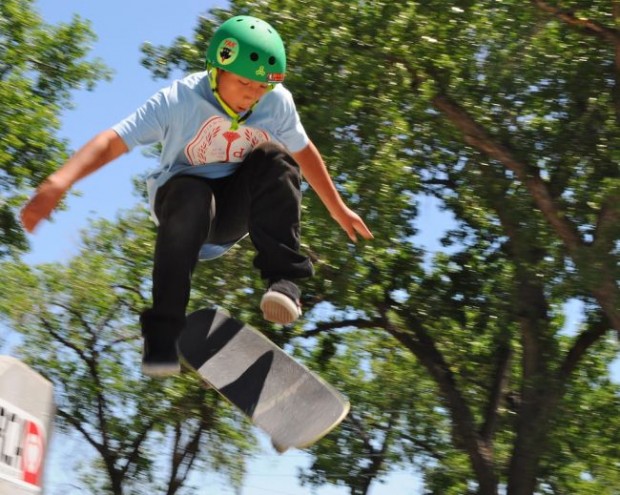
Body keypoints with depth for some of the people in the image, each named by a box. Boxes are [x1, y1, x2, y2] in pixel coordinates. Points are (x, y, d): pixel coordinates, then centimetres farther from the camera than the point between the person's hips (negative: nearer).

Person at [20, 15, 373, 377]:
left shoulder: (278, 103, -10)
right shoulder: (179, 101, -21)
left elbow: (304, 153, 8)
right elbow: (112, 142, -30)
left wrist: (338, 209, 17)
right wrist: (58, 182, -46)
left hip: (237, 209, 3)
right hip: (183, 197, -3)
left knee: (274, 159, -27)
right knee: (190, 196, -39)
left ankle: (283, 280, -28)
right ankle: (163, 332, -36)